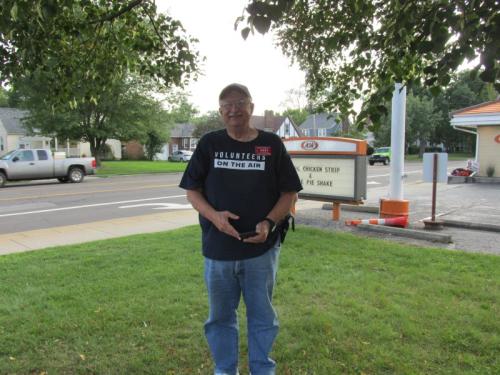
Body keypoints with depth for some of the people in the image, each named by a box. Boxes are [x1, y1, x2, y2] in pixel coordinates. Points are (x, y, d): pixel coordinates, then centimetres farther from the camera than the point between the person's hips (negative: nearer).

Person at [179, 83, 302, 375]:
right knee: (221, 316, 16)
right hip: (218, 248, 1)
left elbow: (289, 193, 2)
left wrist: (269, 223, -15)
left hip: (261, 249, -1)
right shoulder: (209, 144, 2)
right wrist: (213, 215, -15)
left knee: (262, 315, 13)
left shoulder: (272, 144, -1)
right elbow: (192, 190, 4)